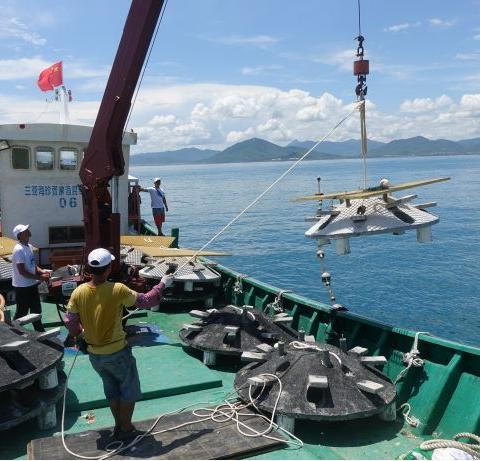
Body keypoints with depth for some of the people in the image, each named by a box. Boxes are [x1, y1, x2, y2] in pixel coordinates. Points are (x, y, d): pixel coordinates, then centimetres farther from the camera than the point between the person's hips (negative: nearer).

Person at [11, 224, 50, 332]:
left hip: (32, 285, 9)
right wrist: (40, 277, -21)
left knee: (36, 310, 19)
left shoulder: (29, 246, 7)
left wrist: (42, 271, -1)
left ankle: (40, 332, 33)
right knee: (21, 313, 4)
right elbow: (22, 272, -24)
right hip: (22, 287, -9)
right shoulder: (19, 250, -21)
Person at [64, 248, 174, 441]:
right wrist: (162, 284, 3)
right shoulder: (117, 290, -23)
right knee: (130, 390, 17)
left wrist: (80, 333, 21)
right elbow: (146, 301, -12)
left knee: (112, 389, 24)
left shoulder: (78, 292, -11)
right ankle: (126, 429, 25)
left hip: (94, 354, 5)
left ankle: (118, 426, 35)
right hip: (117, 352, -5)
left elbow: (70, 322, -1)